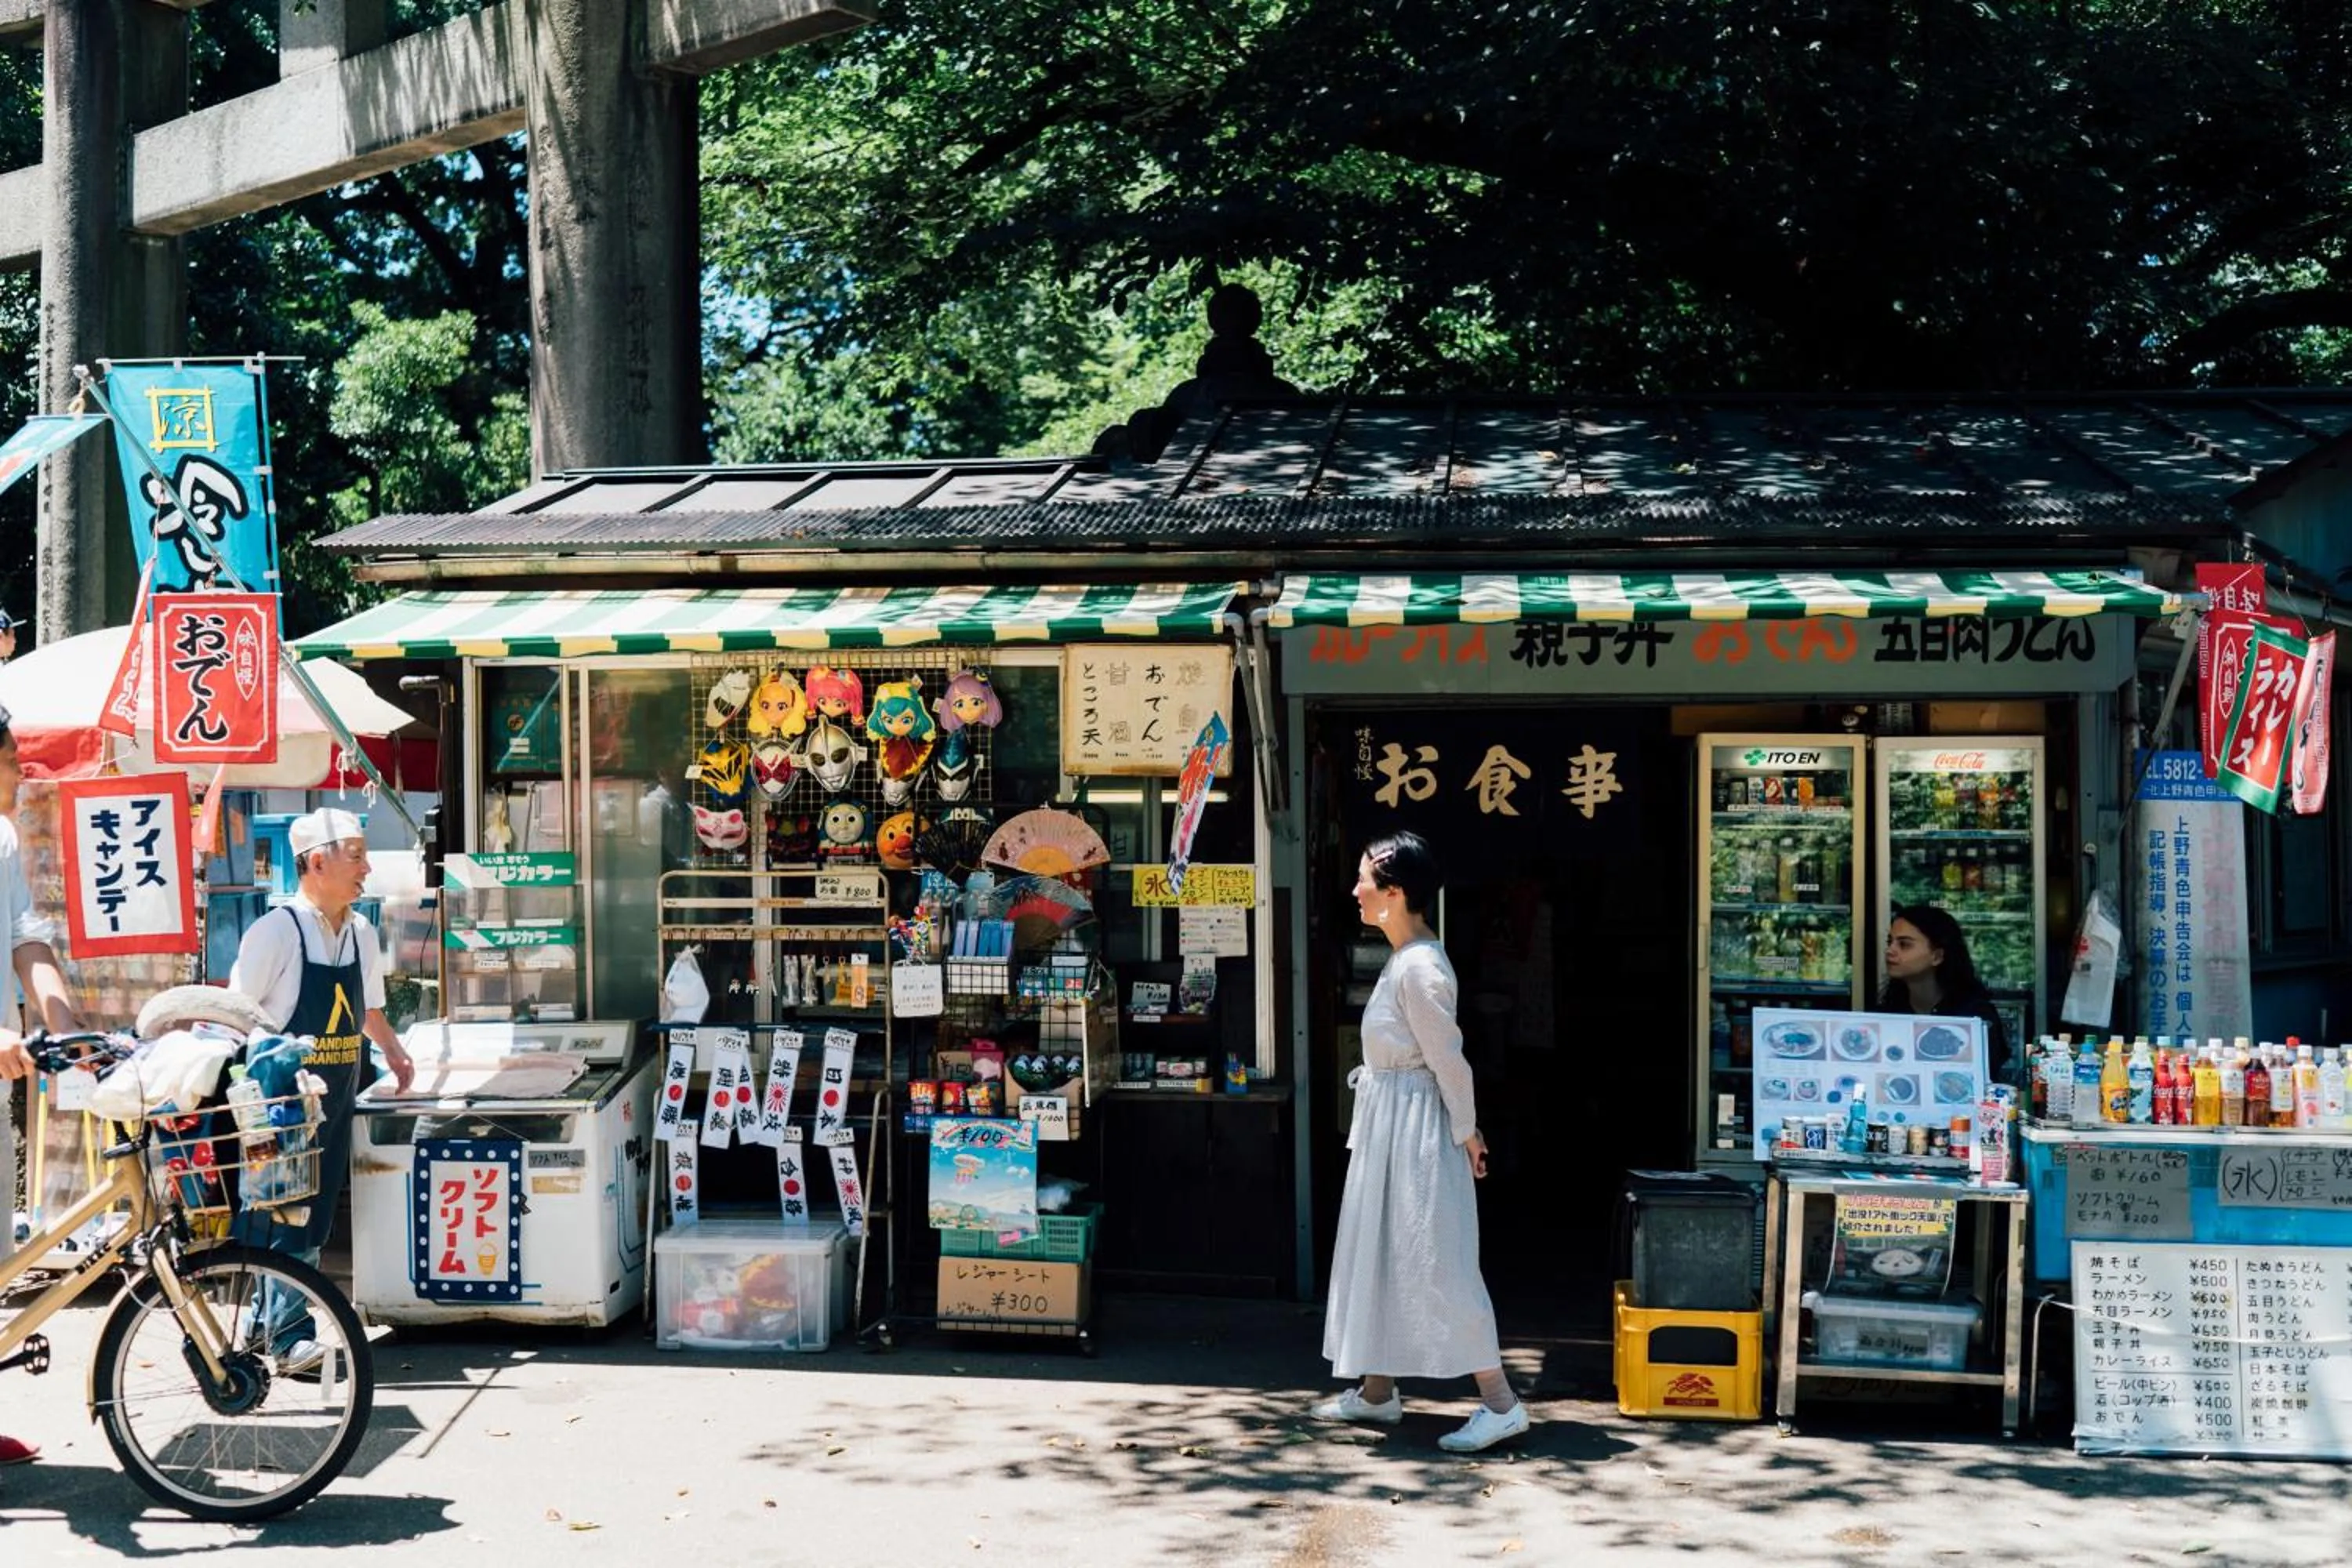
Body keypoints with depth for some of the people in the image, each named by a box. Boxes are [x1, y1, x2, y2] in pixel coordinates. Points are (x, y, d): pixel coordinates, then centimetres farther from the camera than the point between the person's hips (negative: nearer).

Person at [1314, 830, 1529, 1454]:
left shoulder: (1419, 967, -21)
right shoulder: (1402, 959, 10)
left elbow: (1449, 1061, -18)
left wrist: (1465, 1134, -10)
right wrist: (1464, 1127, 15)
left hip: (1417, 1128, -11)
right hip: (1387, 1123, 11)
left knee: (1436, 1263, -6)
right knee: (1380, 1255, 16)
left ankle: (1500, 1403, -1)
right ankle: (1378, 1390, 27)